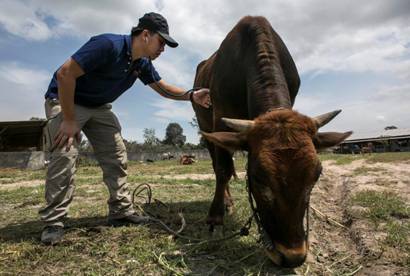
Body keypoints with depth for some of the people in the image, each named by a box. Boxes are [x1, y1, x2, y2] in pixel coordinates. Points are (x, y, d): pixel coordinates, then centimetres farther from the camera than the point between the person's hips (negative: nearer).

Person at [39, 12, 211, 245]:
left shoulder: (143, 63, -4)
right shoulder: (108, 45, -28)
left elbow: (162, 87, 10)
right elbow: (65, 74, -29)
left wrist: (191, 95, -8)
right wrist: (68, 120, -27)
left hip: (99, 107, 8)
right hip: (64, 101, -7)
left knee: (117, 156, 0)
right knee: (64, 156, -18)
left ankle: (122, 211, 9)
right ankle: (53, 222, -6)